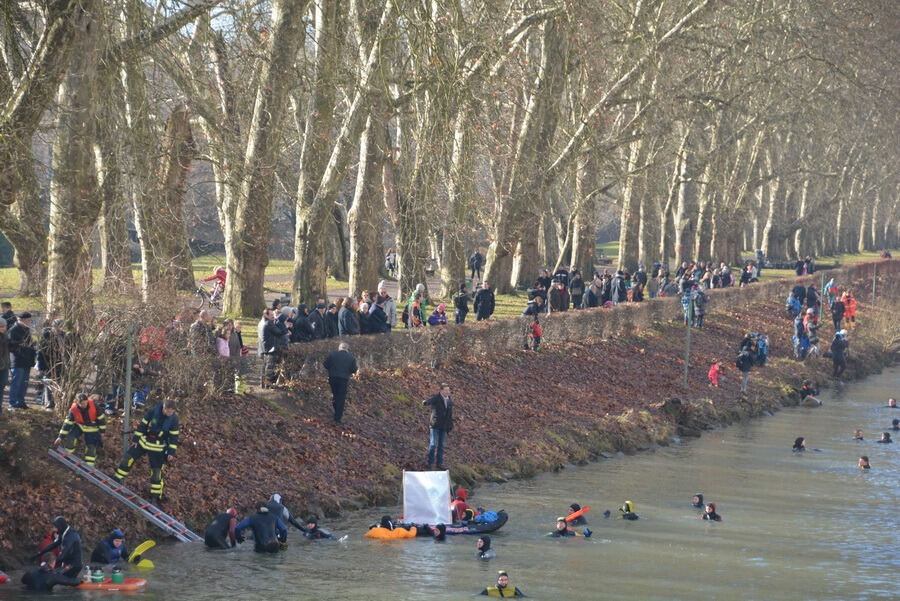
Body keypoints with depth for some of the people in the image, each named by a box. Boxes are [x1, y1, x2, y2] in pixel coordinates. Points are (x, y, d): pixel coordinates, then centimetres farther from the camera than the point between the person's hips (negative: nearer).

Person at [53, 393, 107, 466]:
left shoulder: (93, 406, -28)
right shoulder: (73, 409, -23)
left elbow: (101, 418, -13)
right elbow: (67, 423, -14)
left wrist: (102, 431, -6)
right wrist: (61, 437, -11)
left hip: (92, 429, -1)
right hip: (79, 426, 1)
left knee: (91, 447, -3)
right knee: (69, 438, -18)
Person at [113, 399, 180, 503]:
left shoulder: (173, 419, -15)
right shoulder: (154, 411, -13)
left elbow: (174, 437, -8)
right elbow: (143, 424, -2)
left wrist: (171, 453, -11)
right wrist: (136, 438, 1)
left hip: (158, 447, -2)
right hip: (144, 440, 2)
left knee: (157, 471, 1)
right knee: (128, 458, 2)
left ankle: (156, 496, 12)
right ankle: (117, 479, 20)